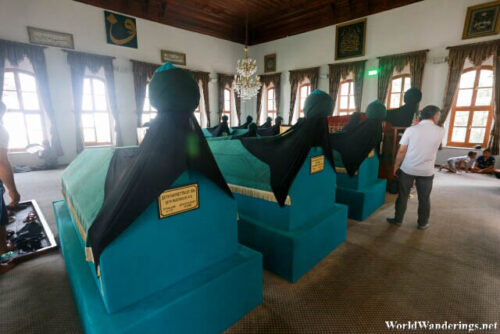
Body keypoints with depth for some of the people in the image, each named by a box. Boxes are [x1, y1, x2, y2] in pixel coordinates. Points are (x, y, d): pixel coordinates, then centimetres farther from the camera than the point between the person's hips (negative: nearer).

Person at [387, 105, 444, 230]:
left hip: (407, 169, -1)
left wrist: (396, 166, 2)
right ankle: (423, 223, 27)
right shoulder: (440, 131, -4)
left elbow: (401, 151, -10)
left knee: (402, 196, 11)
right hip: (427, 171, 1)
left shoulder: (411, 129, -10)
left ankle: (398, 220, 22)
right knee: (424, 199, 15)